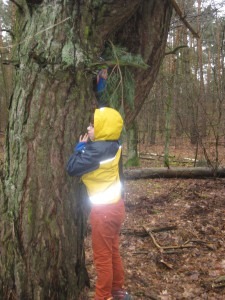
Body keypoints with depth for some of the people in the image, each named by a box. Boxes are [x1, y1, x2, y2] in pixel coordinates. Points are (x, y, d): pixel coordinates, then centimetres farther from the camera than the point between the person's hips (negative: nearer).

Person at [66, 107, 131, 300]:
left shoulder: (98, 149, -23)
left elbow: (72, 168, -20)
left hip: (104, 209, -9)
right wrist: (86, 146, 1)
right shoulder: (113, 145, 2)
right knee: (113, 251, 21)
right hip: (115, 205, 9)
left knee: (102, 256, 6)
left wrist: (80, 147, -8)